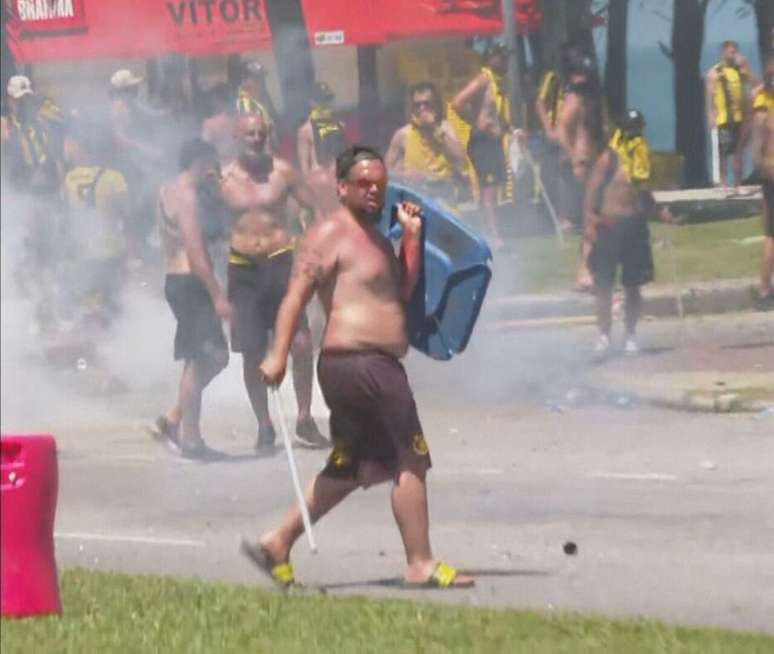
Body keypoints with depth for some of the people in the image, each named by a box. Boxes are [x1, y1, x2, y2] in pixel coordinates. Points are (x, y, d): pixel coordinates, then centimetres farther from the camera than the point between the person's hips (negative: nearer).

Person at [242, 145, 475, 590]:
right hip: (358, 363, -10)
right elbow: (297, 294, -16)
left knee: (348, 470, 15)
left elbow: (404, 291, 20)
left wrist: (412, 238, 11)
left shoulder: (374, 238, 22)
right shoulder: (331, 234, -8)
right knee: (411, 461, -7)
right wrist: (279, 354, -25)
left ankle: (277, 544, 18)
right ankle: (421, 565, -3)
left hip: (376, 366, 10)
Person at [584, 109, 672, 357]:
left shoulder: (643, 156, 12)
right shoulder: (608, 158, -5)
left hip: (635, 225, 5)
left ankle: (630, 336, 16)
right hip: (608, 226, -5)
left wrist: (659, 212, 10)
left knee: (633, 286, 6)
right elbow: (592, 190, -8)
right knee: (604, 285, -5)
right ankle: (604, 335, 1)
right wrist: (590, 220, -18)